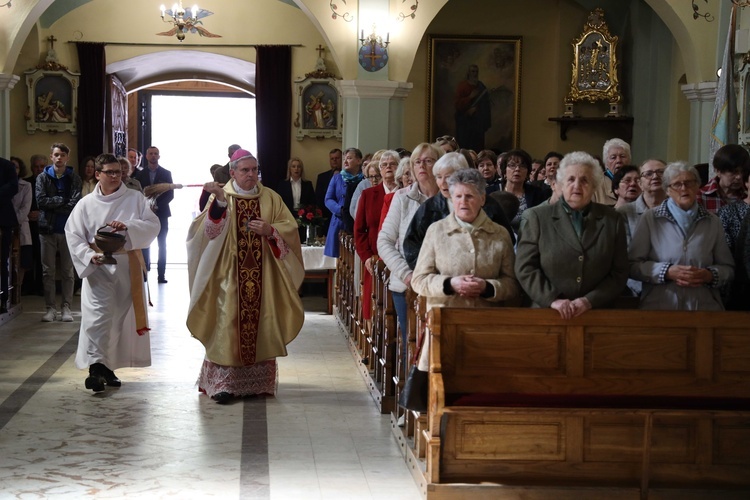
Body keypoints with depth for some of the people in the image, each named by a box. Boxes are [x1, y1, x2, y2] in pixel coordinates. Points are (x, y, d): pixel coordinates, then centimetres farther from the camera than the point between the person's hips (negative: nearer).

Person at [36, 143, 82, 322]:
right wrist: (63, 200, -11)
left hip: (68, 229, -1)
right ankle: (50, 308, 9)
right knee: (48, 271, 4)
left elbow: (75, 204, -12)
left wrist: (52, 204, -11)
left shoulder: (75, 179, 1)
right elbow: (40, 200, -10)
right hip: (47, 229, 1)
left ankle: (66, 307, 10)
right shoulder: (43, 177, 3)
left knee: (68, 271, 5)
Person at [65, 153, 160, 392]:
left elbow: (153, 225, -3)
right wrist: (89, 256, -17)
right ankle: (96, 366, -15)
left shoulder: (135, 199, 4)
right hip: (98, 267, -2)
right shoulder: (86, 204, 2)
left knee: (122, 316, 7)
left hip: (128, 266, 2)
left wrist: (128, 226, -20)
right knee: (97, 316, -13)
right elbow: (73, 236, -1)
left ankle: (109, 366, 18)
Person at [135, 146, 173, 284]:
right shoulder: (140, 174, 7)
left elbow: (170, 194, 1)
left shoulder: (166, 173, 5)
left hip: (161, 213, 0)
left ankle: (161, 274, 1)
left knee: (162, 244, 0)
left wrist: (158, 206, -11)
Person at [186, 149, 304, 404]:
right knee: (228, 325, -5)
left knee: (260, 324, 3)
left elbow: (290, 227, 7)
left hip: (263, 276, 2)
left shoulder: (271, 198, 10)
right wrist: (220, 202, -26)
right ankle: (223, 383, -2)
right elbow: (209, 229, -11)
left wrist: (270, 230, -12)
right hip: (230, 276, -2)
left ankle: (258, 381, 12)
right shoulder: (222, 197, 3)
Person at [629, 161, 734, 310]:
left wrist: (710, 275, -9)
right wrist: (667, 272, -16)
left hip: (705, 307, 2)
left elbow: (728, 268, 11)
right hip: (659, 306, -2)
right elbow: (632, 265, -4)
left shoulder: (713, 222, 8)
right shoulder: (650, 218, -1)